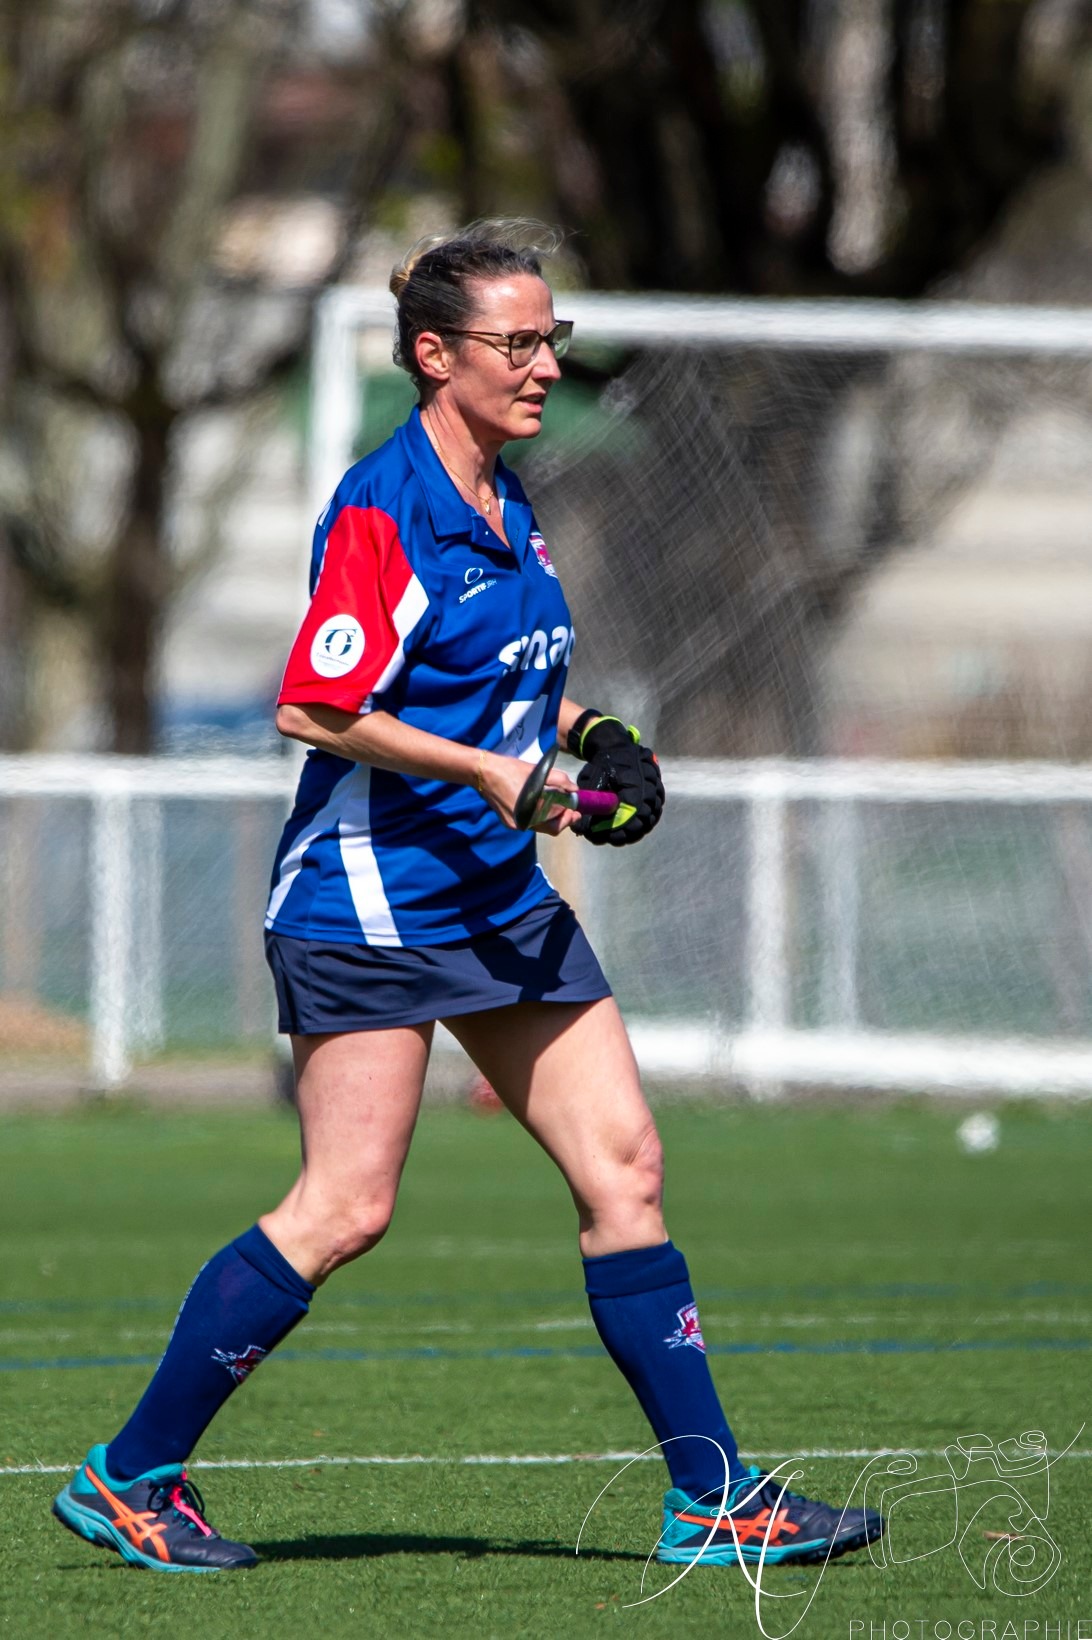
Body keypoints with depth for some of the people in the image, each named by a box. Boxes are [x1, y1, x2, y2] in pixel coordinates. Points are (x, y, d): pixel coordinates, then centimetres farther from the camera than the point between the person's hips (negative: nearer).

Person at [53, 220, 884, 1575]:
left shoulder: (505, 505, 13)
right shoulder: (383, 511, -15)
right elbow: (314, 710, -20)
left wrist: (572, 730, 8)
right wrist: (489, 766, -19)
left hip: (501, 895, 9)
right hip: (373, 896, -9)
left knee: (623, 1169, 3)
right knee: (345, 1208, -9)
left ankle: (714, 1499, 5)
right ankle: (127, 1479, 2)